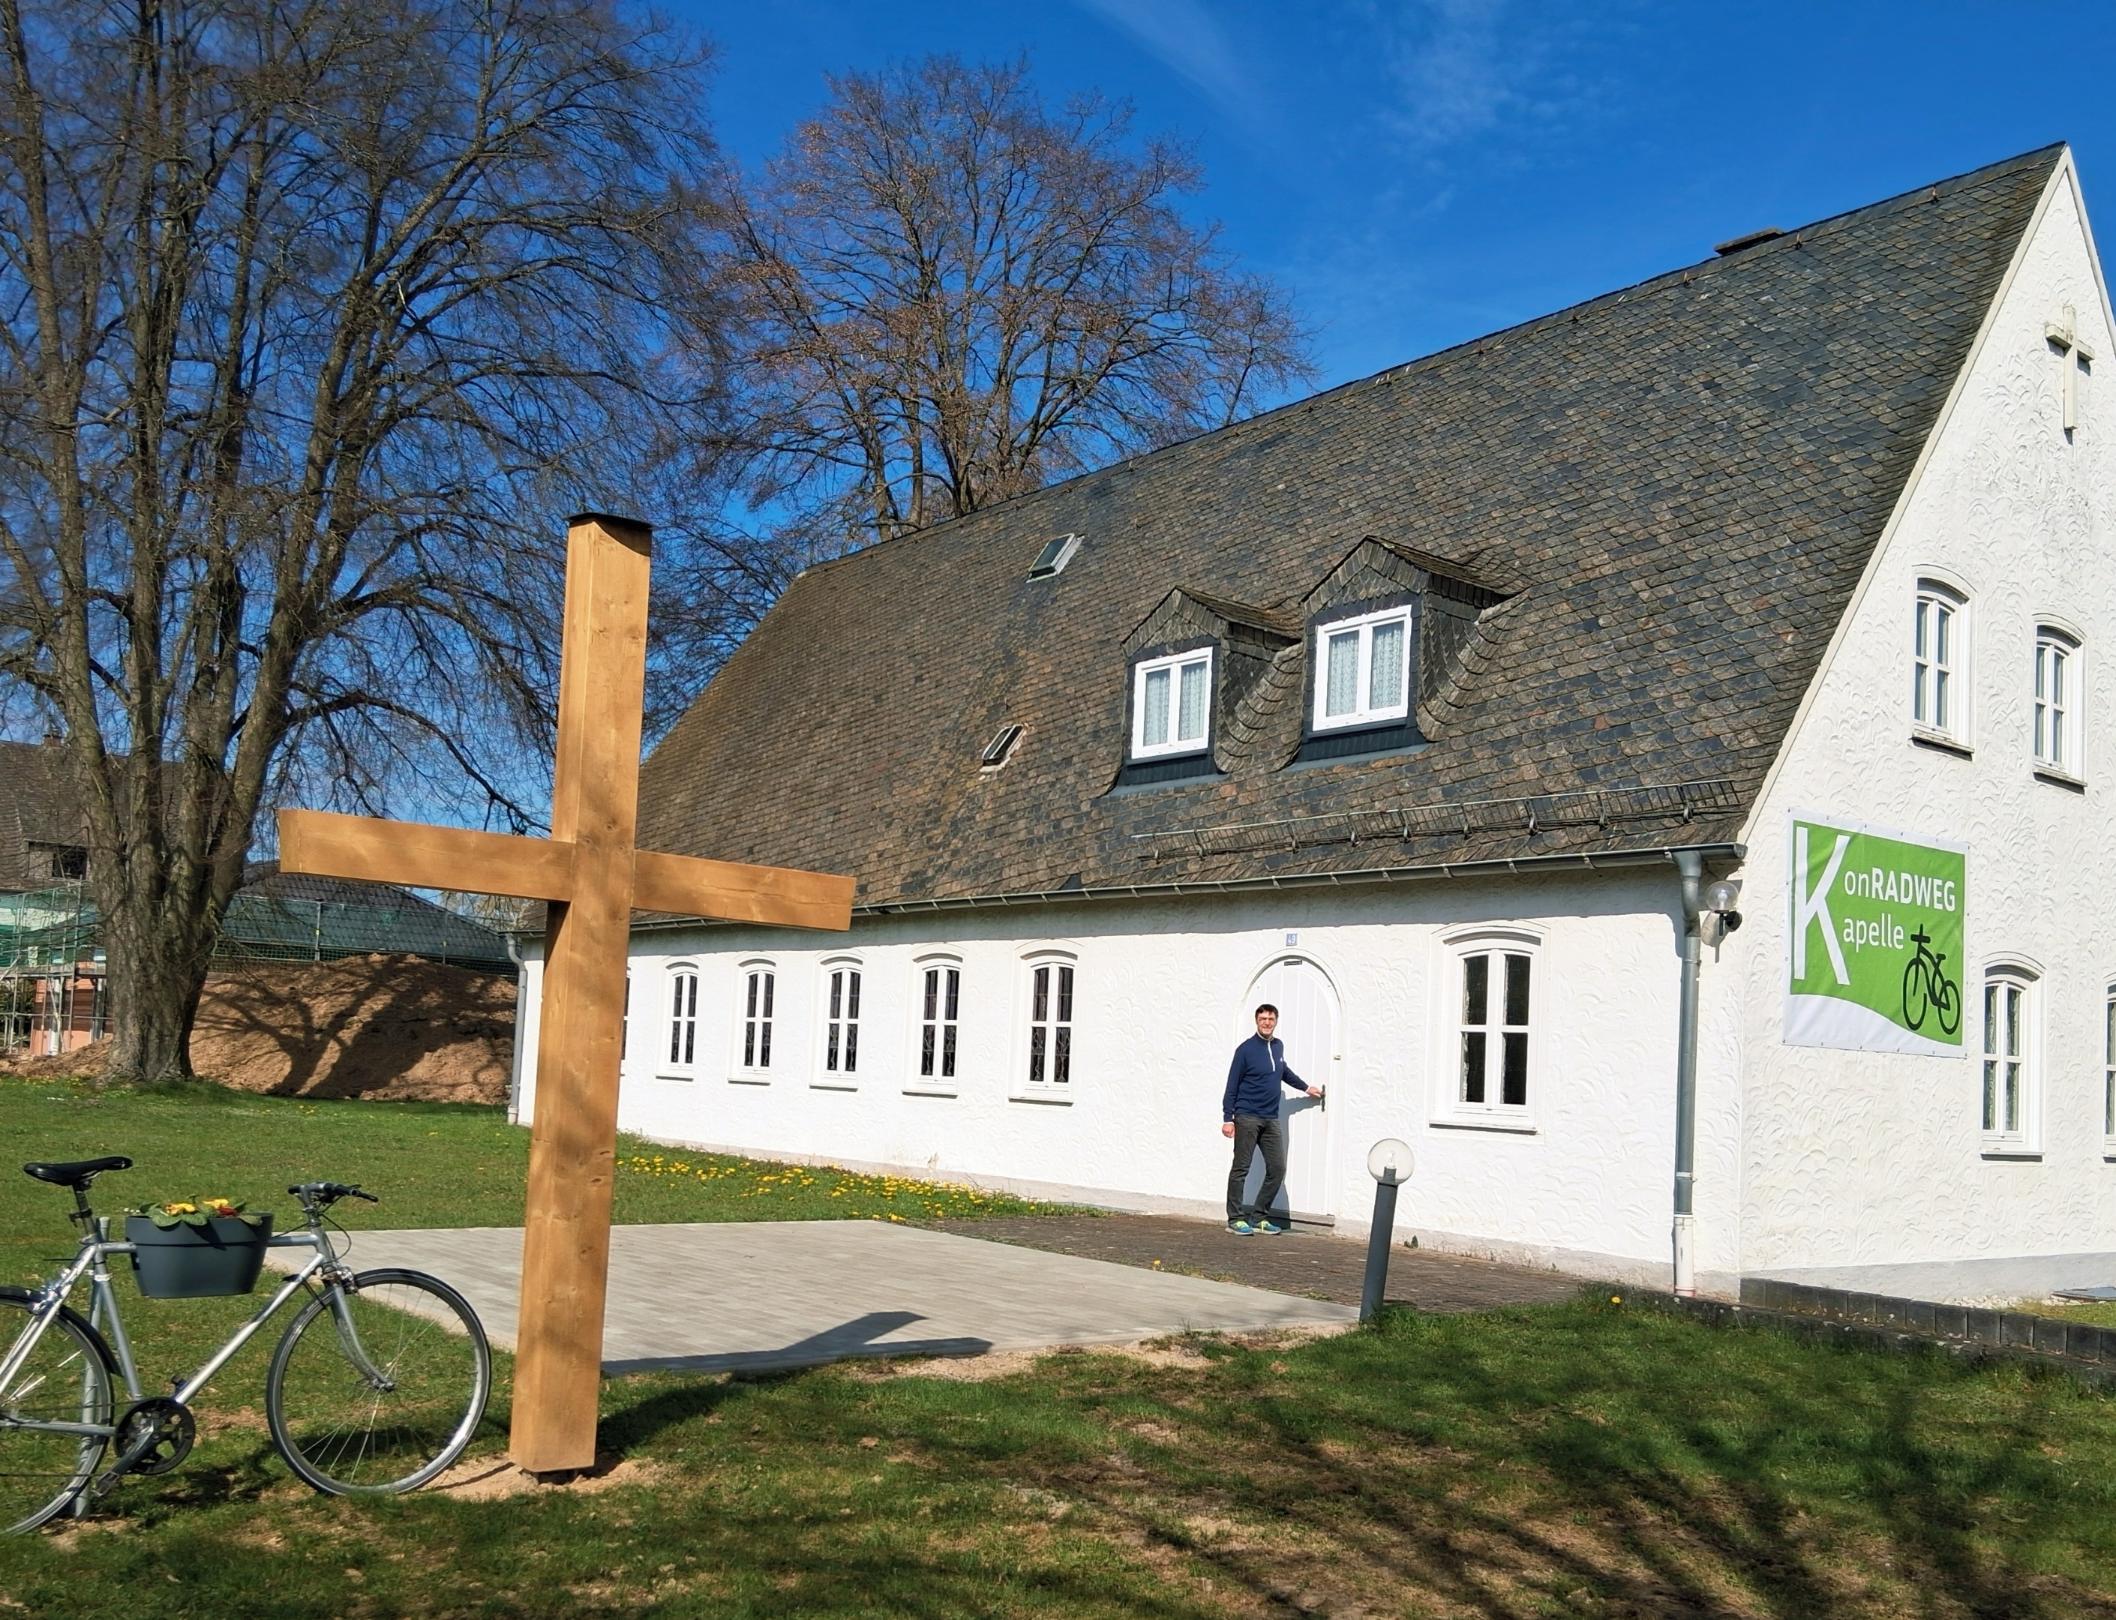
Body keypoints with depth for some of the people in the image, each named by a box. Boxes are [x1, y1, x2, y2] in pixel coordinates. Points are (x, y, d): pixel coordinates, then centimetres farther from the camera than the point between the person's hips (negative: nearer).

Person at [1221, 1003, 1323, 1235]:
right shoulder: (1246, 1049, -8)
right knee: (1241, 1169, -3)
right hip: (1247, 1118, -6)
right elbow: (1232, 1086, -7)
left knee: (1277, 1169, 4)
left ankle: (1259, 1216, 14)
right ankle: (1235, 1219, 4)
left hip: (1271, 1120, 6)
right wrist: (1228, 1118, -11)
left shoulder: (1278, 1046, 11)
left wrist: (1306, 1087, 40)